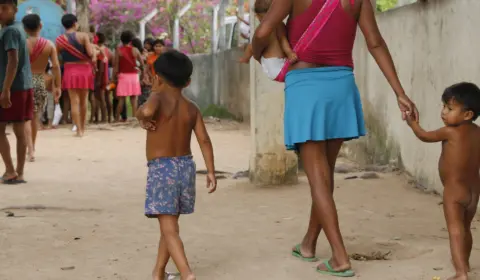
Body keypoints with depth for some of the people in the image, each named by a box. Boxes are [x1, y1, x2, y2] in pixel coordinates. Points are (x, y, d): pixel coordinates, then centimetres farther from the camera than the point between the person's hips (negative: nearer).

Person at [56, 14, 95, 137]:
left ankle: (78, 129, -4)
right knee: (83, 100, 14)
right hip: (84, 70, 0)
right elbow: (90, 53, -12)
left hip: (70, 71, 0)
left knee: (74, 101, 1)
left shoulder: (60, 40, -1)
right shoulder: (84, 36, -5)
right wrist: (93, 49, 7)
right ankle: (82, 128, 23)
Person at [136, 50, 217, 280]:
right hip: (186, 166, 6)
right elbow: (204, 140, 0)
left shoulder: (159, 97, -8)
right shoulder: (192, 108, 7)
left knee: (169, 229, -7)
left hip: (161, 169, -6)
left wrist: (142, 118, -9)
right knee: (170, 224, 19)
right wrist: (211, 172, 2)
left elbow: (147, 110, -32)